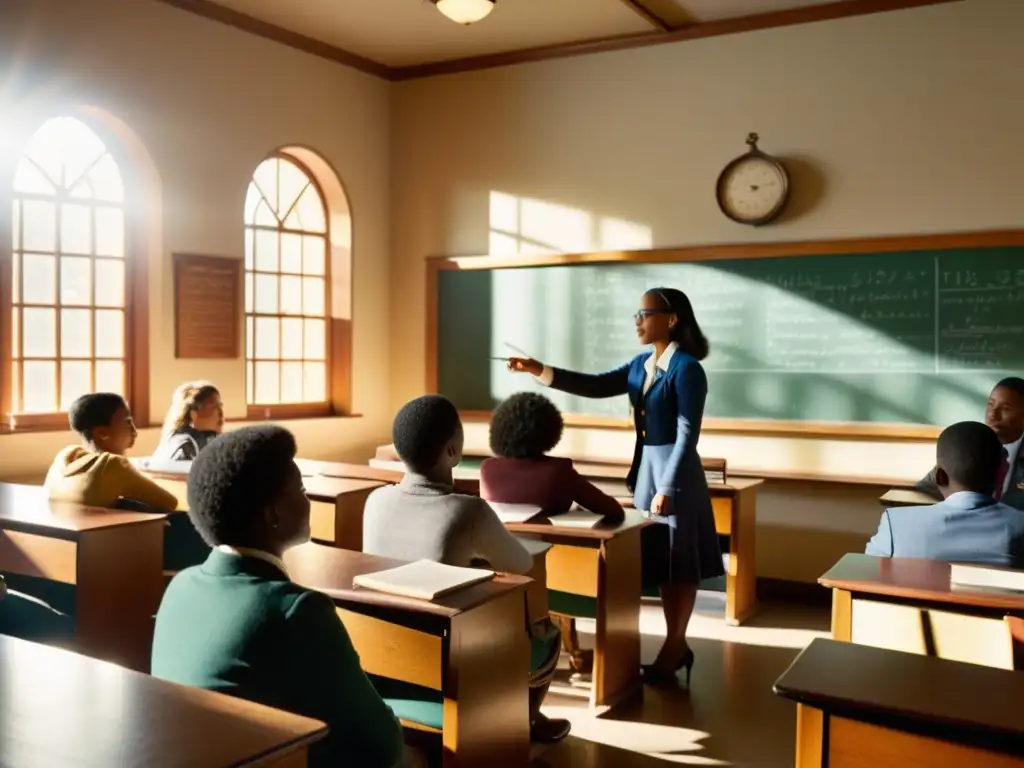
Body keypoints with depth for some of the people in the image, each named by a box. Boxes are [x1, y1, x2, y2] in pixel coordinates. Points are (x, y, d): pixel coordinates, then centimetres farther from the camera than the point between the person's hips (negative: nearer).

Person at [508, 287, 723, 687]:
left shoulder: (687, 369, -14)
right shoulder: (641, 364, 11)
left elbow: (687, 435, -17)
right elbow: (596, 386, 8)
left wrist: (668, 488, -20)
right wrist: (540, 370, -2)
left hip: (675, 468, -9)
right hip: (646, 465, 9)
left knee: (678, 563, 2)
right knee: (655, 560, 12)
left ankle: (673, 647, 14)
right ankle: (677, 644, 24)